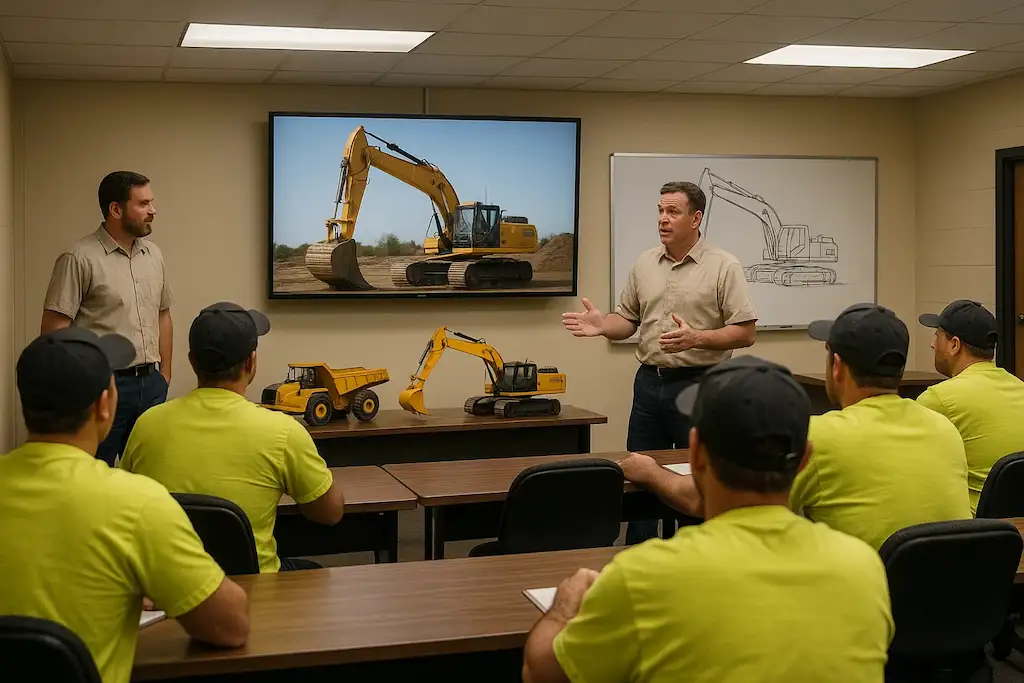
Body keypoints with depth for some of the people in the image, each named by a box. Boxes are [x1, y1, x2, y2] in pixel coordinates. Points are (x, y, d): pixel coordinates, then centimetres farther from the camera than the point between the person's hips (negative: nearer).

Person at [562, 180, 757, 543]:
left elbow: (745, 333, -9)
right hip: (649, 381, 5)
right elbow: (628, 320, 13)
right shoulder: (644, 263, 9)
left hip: (698, 384, -5)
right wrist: (602, 325, -9)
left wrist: (696, 338, -24)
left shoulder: (724, 266, -6)